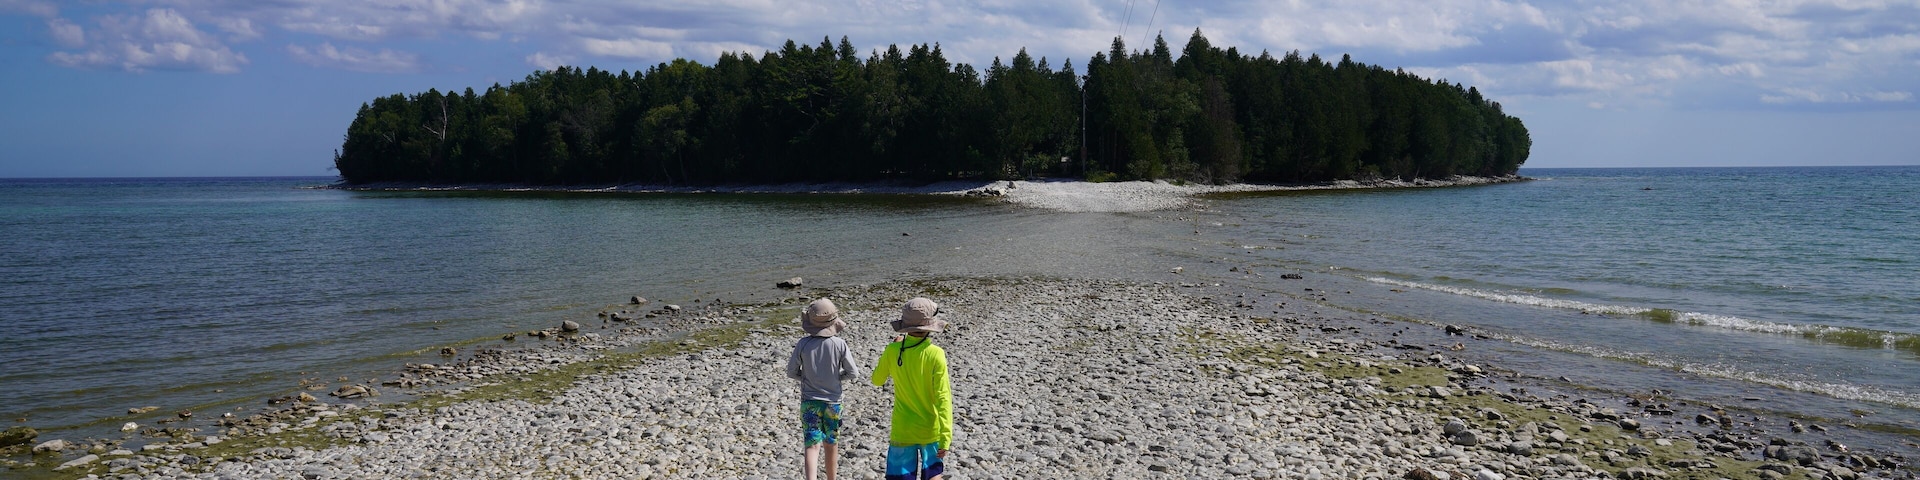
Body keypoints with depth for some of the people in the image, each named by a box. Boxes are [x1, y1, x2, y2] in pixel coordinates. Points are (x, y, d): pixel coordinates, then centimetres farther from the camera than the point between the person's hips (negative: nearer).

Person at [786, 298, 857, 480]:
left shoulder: (803, 344, -12)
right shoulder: (840, 344, -12)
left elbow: (791, 372, -4)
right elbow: (851, 373, -5)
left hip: (809, 402, -1)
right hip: (833, 401, 1)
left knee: (812, 444, -2)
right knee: (831, 444, 18)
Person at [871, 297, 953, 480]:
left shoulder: (893, 351, -9)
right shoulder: (935, 355, -15)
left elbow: (877, 380, 10)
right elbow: (943, 398, -16)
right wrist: (946, 437, -15)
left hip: (902, 431, 1)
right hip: (931, 431, -1)